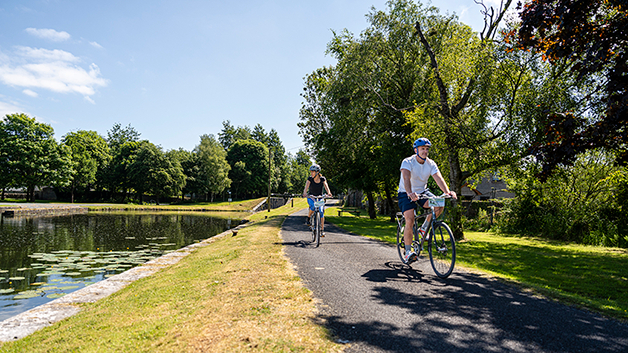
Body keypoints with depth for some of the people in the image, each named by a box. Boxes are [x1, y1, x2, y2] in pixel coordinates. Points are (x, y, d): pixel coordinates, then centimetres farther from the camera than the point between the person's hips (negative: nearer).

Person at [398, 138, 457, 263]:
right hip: (406, 194, -4)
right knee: (410, 221, -20)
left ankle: (424, 228, 2)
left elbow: (439, 178, -21)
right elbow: (406, 178, -37)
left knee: (439, 206, -23)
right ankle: (408, 251, -6)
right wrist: (410, 193, -56)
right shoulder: (408, 162, -20)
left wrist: (447, 192, -40)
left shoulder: (431, 164, -7)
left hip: (422, 191, 4)